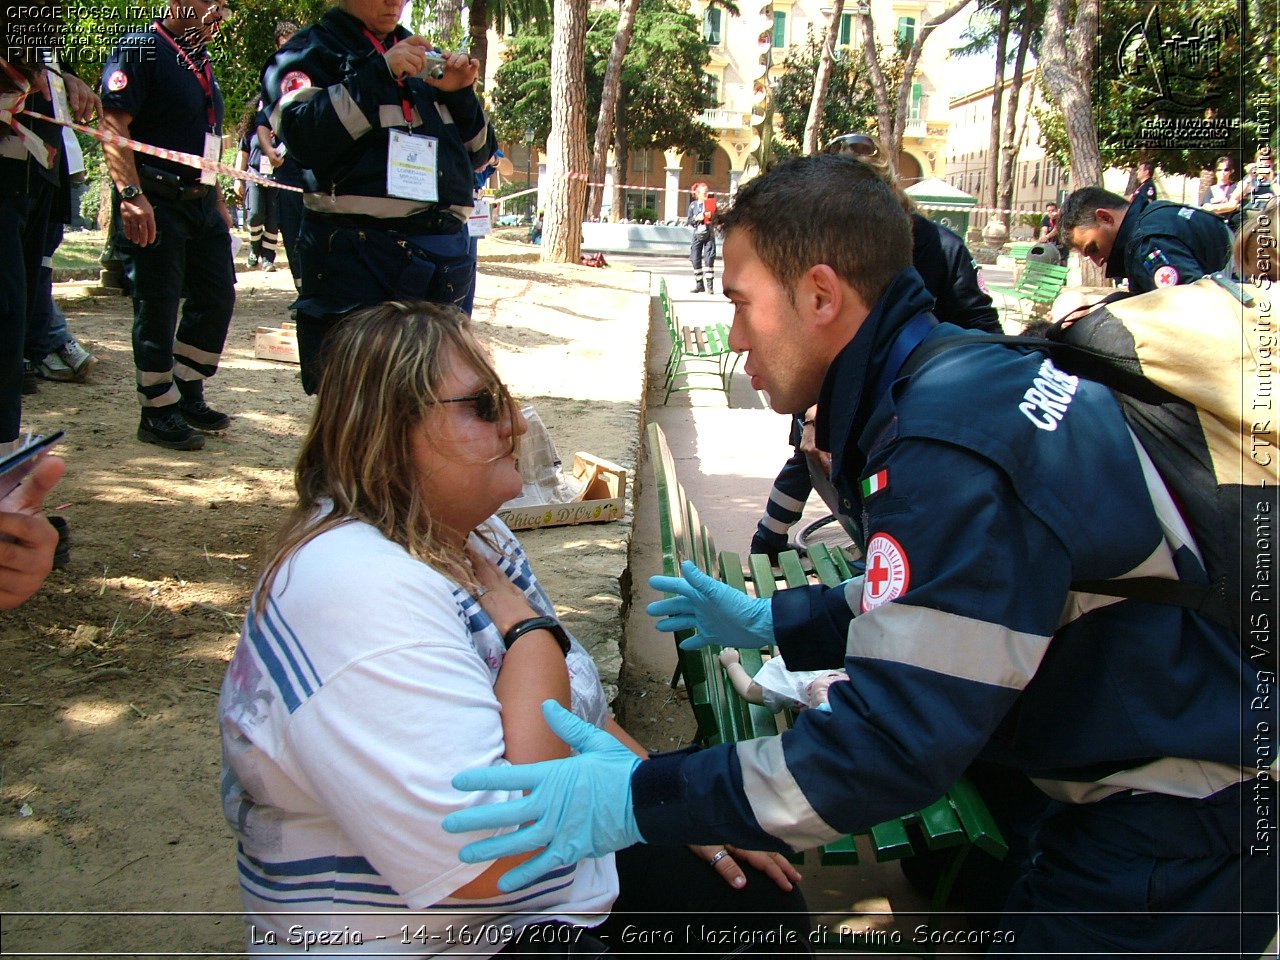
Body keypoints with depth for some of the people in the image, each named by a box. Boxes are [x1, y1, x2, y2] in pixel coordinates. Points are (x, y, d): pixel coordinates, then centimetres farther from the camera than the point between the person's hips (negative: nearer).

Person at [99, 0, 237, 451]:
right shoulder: (140, 49, -8)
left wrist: (218, 201, 23)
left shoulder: (201, 60, 18)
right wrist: (131, 194, -27)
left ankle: (187, 396, 23)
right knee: (158, 307, -3)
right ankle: (158, 413, 8)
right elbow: (113, 126, -18)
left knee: (217, 296, 10)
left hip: (201, 202, 9)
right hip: (155, 204, -8)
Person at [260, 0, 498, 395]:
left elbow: (478, 153, 20)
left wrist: (461, 96, 2)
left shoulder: (425, 59, 21)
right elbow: (303, 135, -13)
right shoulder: (311, 51, 5)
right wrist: (378, 75, -14)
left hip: (440, 255, 5)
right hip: (353, 255, -5)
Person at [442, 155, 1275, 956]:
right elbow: (951, 595, 14)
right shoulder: (970, 373, 2)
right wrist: (772, 624, 17)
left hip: (1178, 824, -8)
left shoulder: (950, 450, -29)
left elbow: (897, 741, -30)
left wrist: (640, 801, -26)